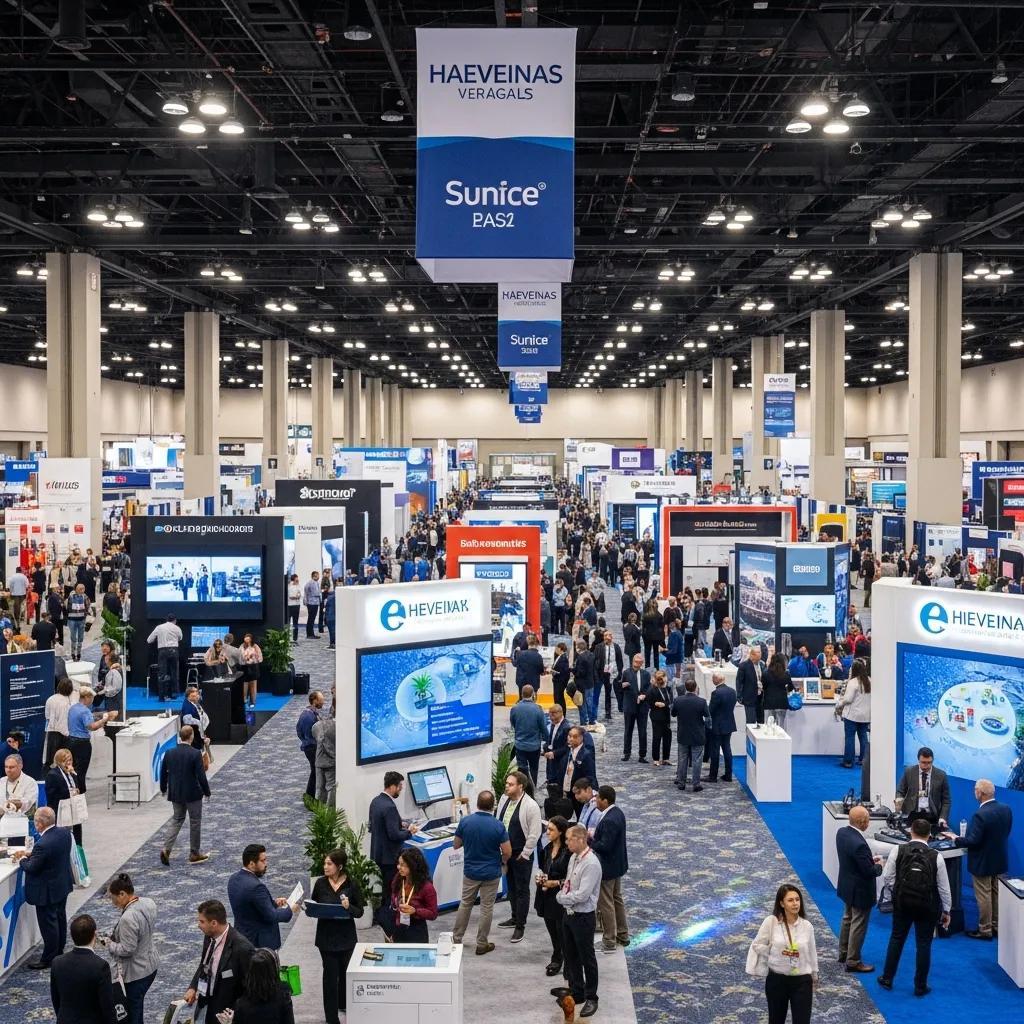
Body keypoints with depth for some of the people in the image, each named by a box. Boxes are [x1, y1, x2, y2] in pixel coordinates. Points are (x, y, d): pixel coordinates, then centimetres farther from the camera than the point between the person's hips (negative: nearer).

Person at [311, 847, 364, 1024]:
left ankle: (343, 1004, 43)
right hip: (326, 936, 0)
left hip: (346, 935, 0)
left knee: (345, 971, 18)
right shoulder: (320, 883, -6)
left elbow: (360, 912, -6)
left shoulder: (351, 884, -10)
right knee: (330, 974, 0)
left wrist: (349, 907, -26)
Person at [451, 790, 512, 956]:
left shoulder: (465, 821, -12)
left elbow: (456, 845, 0)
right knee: (486, 908, 9)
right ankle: (482, 944, 16)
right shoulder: (498, 826, -18)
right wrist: (503, 861, 9)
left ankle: (456, 938, 26)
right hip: (491, 873, -2)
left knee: (465, 904, 19)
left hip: (470, 871, 2)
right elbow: (507, 852, -13)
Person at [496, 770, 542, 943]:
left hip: (521, 855, -7)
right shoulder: (504, 799, 1)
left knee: (522, 890, 3)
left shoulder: (530, 806, -20)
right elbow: (498, 823, 12)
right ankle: (515, 917, 36)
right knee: (511, 887, 20)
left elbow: (534, 833, -17)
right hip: (505, 851, 7)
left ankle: (520, 926, 10)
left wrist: (524, 854, -14)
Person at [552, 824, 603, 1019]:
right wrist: (562, 895, -3)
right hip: (569, 913, 8)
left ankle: (591, 998, 22)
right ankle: (576, 992, 36)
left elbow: (582, 895, -26)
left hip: (584, 917, -8)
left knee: (586, 958, 7)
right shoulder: (574, 857, 1)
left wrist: (562, 897, -13)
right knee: (570, 955, 20)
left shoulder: (591, 864, -25)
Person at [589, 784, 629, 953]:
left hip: (607, 867, -10)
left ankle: (609, 942, 11)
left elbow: (605, 846, -29)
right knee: (617, 899, 22)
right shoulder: (617, 812, 2)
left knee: (605, 904, 2)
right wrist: (594, 835, 1)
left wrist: (589, 840, -18)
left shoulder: (609, 820, -29)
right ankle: (623, 935, 34)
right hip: (617, 864, 10)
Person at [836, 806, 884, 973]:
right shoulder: (859, 844, -34)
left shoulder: (842, 832, -7)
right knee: (858, 925, 7)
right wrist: (879, 866, -5)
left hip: (847, 885, 9)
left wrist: (870, 859, 5)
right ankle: (853, 962, 18)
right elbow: (869, 872, -26)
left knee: (847, 919, 25)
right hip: (860, 891, -9)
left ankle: (843, 954, 39)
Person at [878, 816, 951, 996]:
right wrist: (946, 911, 6)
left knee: (896, 939, 18)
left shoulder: (898, 852, -10)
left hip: (902, 903, 1)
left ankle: (887, 979, 27)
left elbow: (887, 879, -7)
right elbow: (944, 887, -5)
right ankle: (920, 986, 18)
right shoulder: (935, 856, -11)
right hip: (927, 907, -1)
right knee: (924, 944, 10)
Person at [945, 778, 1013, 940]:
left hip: (983, 863, -7)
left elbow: (972, 841, -25)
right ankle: (997, 926, 30)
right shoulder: (1006, 809, -5)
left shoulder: (980, 815, -28)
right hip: (1000, 860, 7)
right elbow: (1004, 833, 6)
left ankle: (985, 930, 16)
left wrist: (955, 838, -10)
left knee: (983, 896, 6)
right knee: (997, 894, 19)